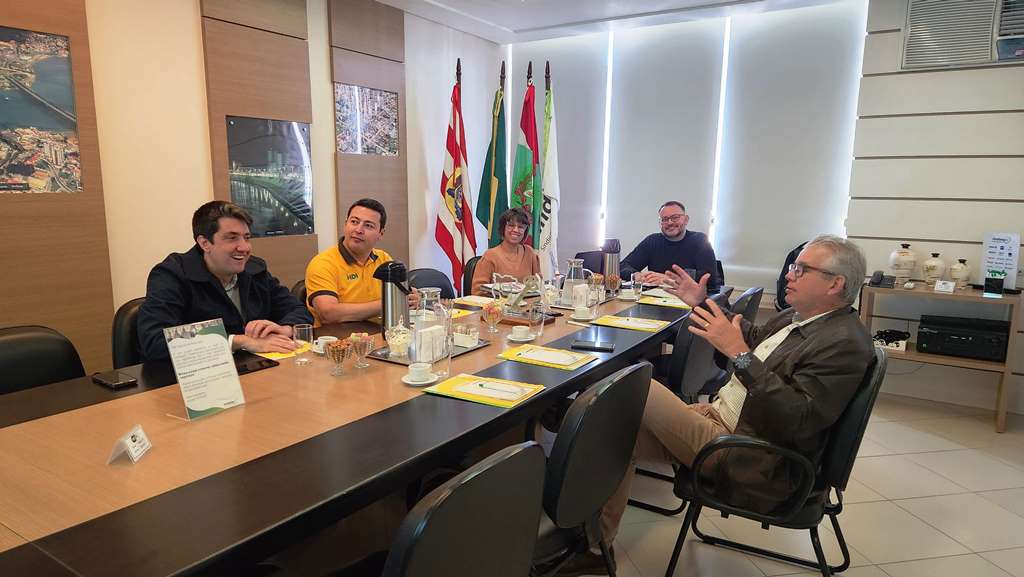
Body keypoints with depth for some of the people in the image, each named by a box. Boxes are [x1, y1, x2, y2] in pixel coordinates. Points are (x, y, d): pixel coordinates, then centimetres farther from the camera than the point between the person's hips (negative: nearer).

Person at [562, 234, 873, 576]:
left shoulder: (846, 344, -17)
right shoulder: (798, 317, 10)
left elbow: (797, 419, -27)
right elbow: (753, 337, 28)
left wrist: (740, 354, -32)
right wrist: (702, 304, 18)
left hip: (747, 462, -9)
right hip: (717, 416, 9)